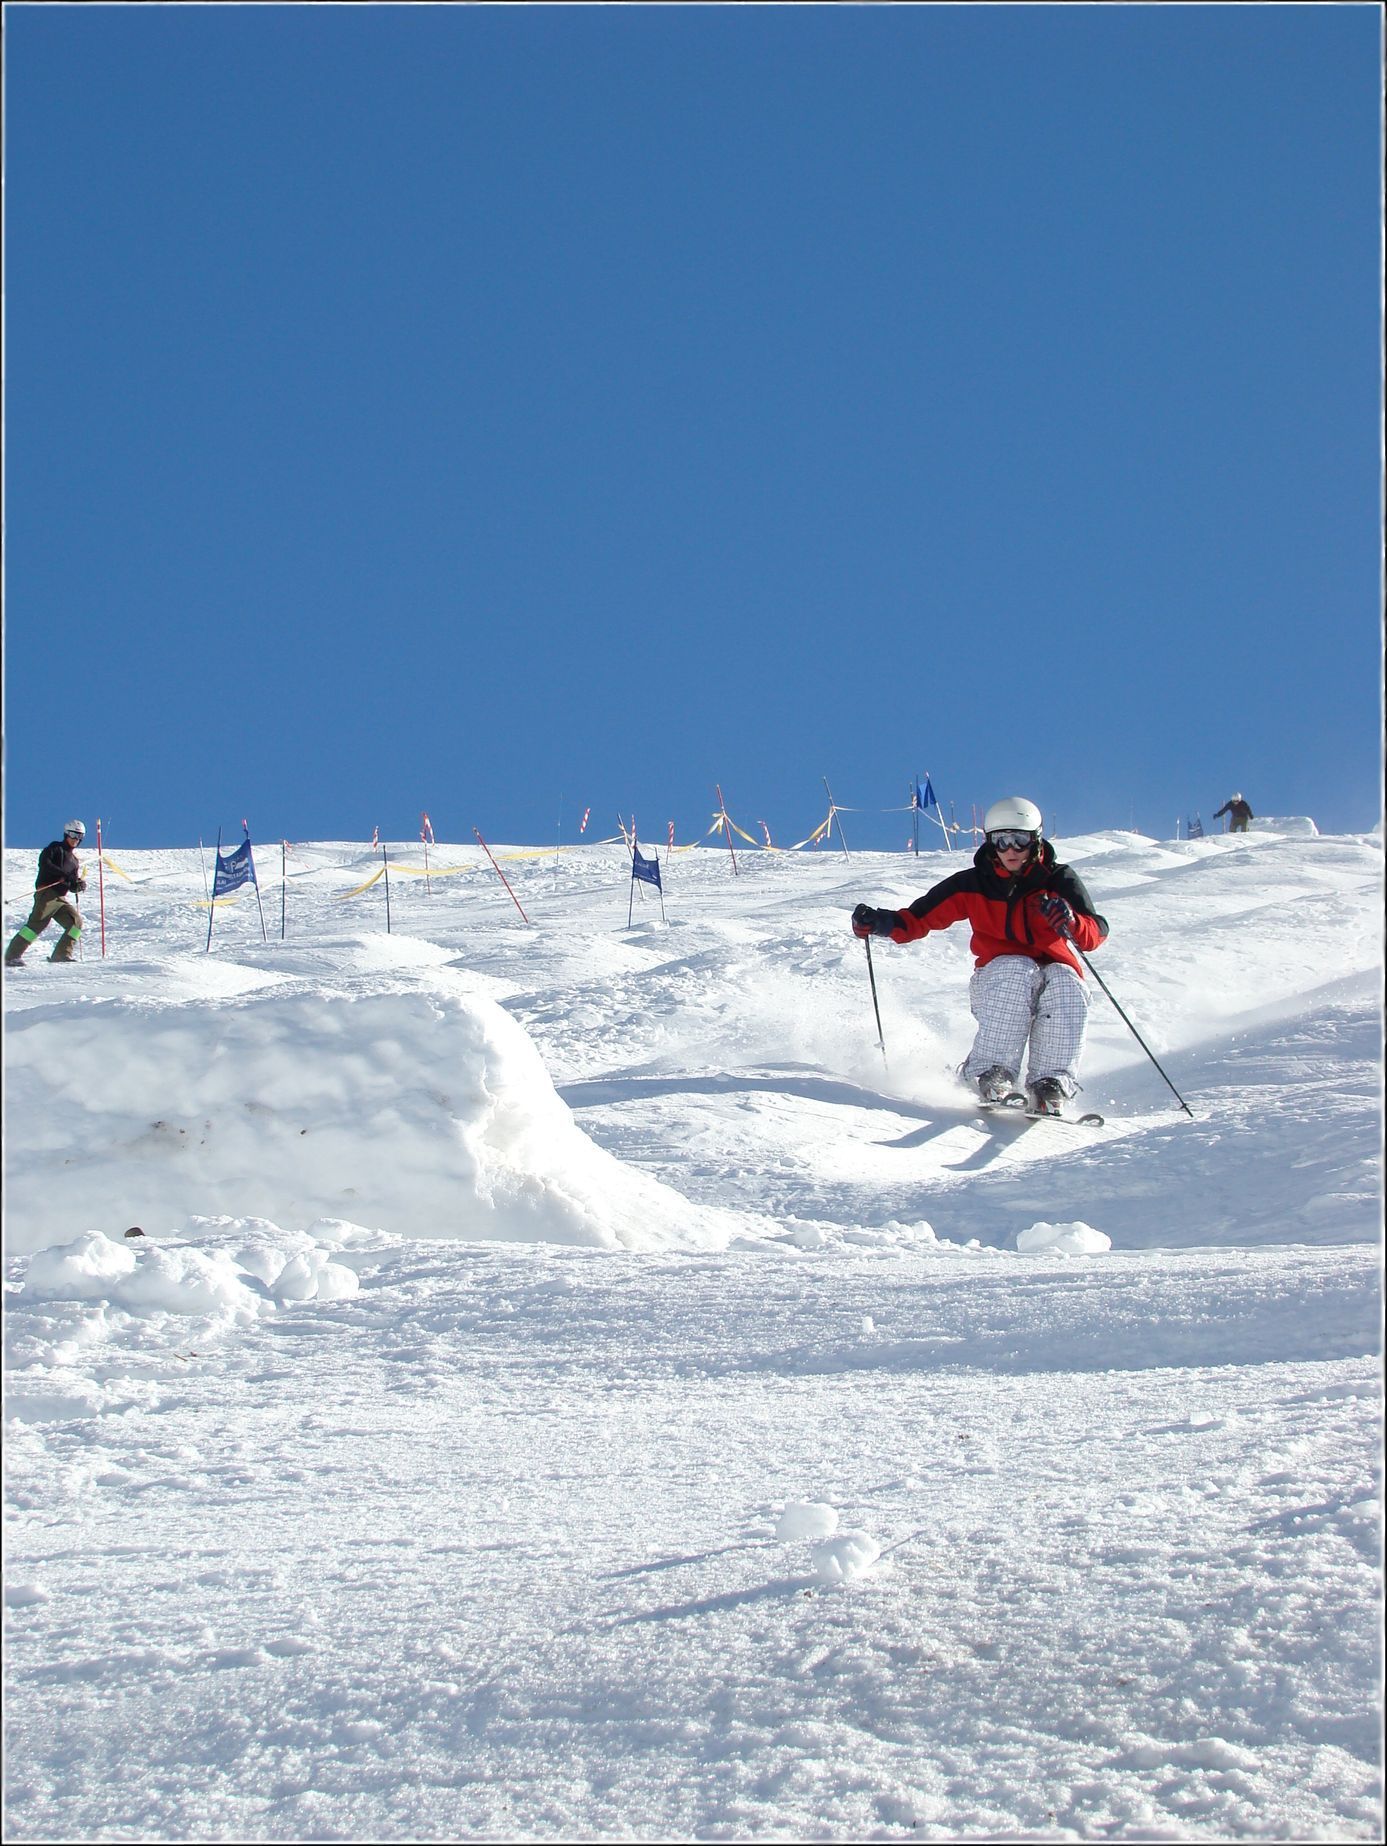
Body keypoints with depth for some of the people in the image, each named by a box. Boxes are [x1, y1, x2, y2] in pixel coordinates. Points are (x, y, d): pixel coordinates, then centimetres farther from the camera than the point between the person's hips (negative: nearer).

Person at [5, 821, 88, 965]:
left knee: (76, 922, -6)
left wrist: (80, 885, -1)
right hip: (47, 892, -7)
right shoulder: (55, 848, 4)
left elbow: (72, 886, 22)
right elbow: (44, 862, -16)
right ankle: (12, 956, -16)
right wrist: (63, 875, -22)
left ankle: (61, 955, -2)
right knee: (37, 923, -17)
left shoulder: (74, 858, 25)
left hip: (62, 897, 7)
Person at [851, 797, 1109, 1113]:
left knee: (1065, 985, -32)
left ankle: (1050, 1086, -33)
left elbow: (1096, 934, -10)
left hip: (1055, 969, 1)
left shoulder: (1059, 880, 0)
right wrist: (882, 922, -18)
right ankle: (992, 1075, -37)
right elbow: (919, 918, 1)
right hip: (996, 980, -1)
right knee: (1018, 970, -34)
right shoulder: (974, 885, 1)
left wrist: (1071, 923, -32)